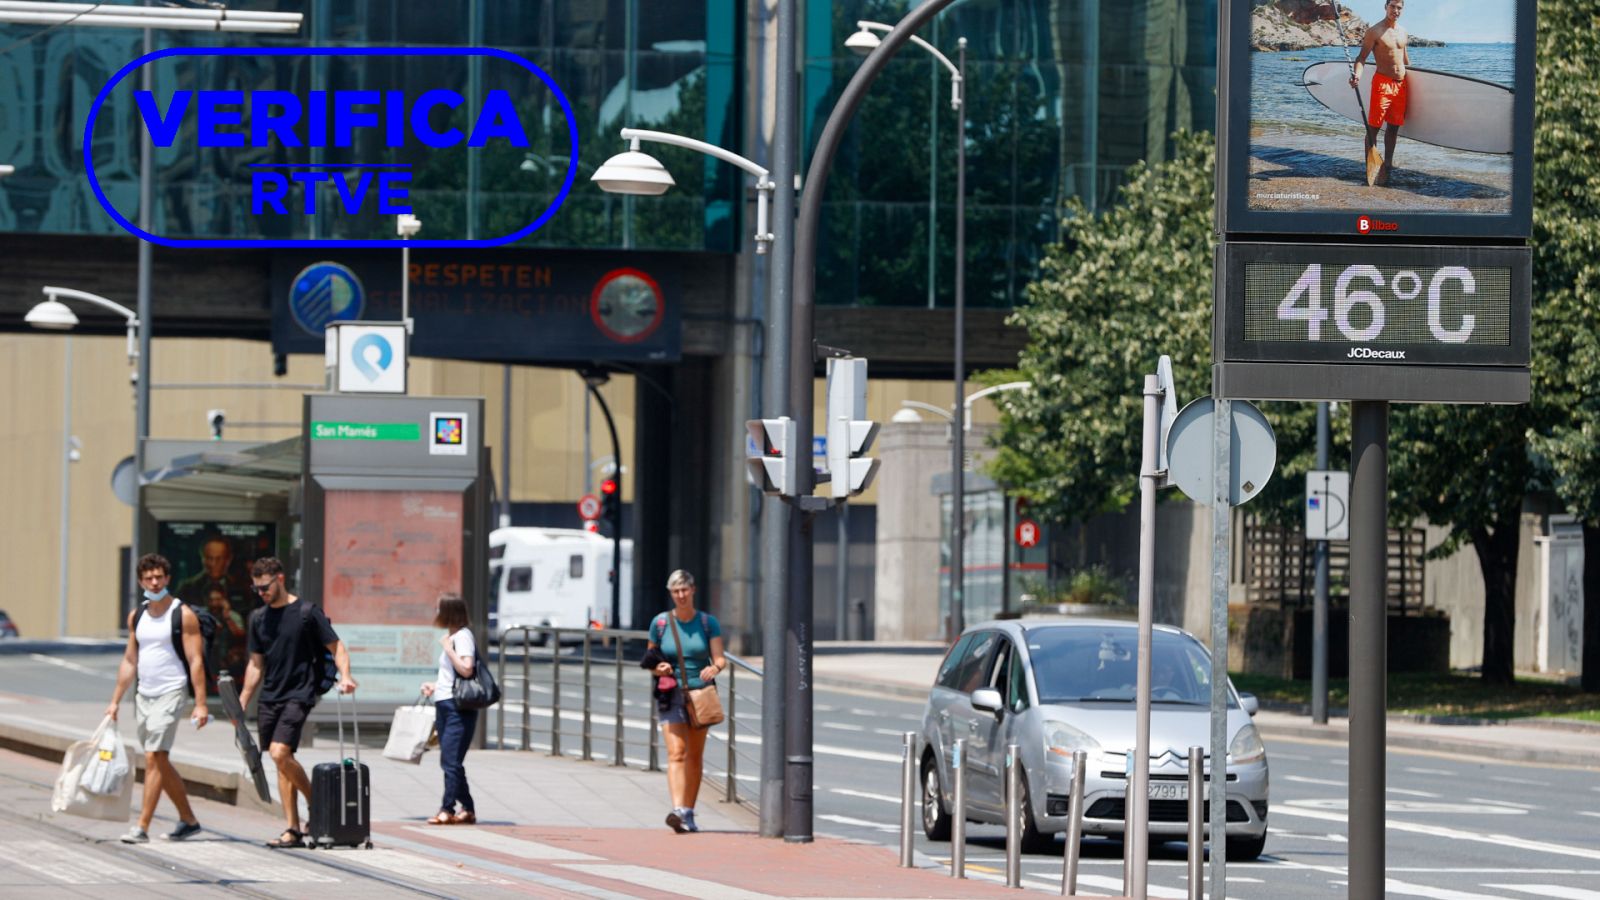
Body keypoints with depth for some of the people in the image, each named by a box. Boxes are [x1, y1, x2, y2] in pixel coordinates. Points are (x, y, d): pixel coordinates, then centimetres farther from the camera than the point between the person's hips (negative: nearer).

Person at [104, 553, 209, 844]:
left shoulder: (183, 615, -7)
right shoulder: (137, 617, 12)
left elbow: (196, 661, -10)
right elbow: (130, 661, 17)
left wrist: (200, 704, -17)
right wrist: (115, 701, 14)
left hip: (170, 693, -7)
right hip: (144, 695, 7)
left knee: (154, 758, -14)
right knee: (160, 762, 11)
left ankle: (142, 827, -17)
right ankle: (188, 820, 23)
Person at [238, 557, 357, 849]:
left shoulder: (307, 612, -5)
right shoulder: (259, 618, 13)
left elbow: (336, 647, -4)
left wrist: (345, 676, -21)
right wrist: (242, 703, 17)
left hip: (298, 695, -6)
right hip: (269, 698, 6)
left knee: (280, 753, -21)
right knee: (280, 760, 4)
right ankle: (293, 829, 7)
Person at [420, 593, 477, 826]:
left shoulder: (463, 637, -11)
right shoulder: (454, 636, 18)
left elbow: (466, 669, -22)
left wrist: (448, 648, -16)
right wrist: (435, 685, 17)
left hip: (458, 708, -10)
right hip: (446, 706, 10)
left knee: (450, 760, -11)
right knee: (450, 761, 10)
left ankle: (447, 810, -11)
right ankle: (467, 809, 14)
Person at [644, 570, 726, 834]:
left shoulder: (708, 622, 3)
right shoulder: (660, 623, 3)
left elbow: (721, 659, -3)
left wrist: (714, 668, -26)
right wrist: (658, 669, -14)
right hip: (671, 694, -2)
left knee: (695, 757, 10)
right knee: (676, 752, -17)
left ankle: (689, 813, 22)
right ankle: (677, 811, -29)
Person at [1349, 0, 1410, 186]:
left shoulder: (1402, 32, 13)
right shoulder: (1375, 32, -8)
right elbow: (1361, 57, -14)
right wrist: (1357, 75, -31)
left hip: (1401, 84, 7)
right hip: (1382, 82, -7)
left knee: (1394, 126, 11)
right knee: (1373, 126, -7)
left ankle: (1387, 165, 19)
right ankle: (1371, 168, -8)